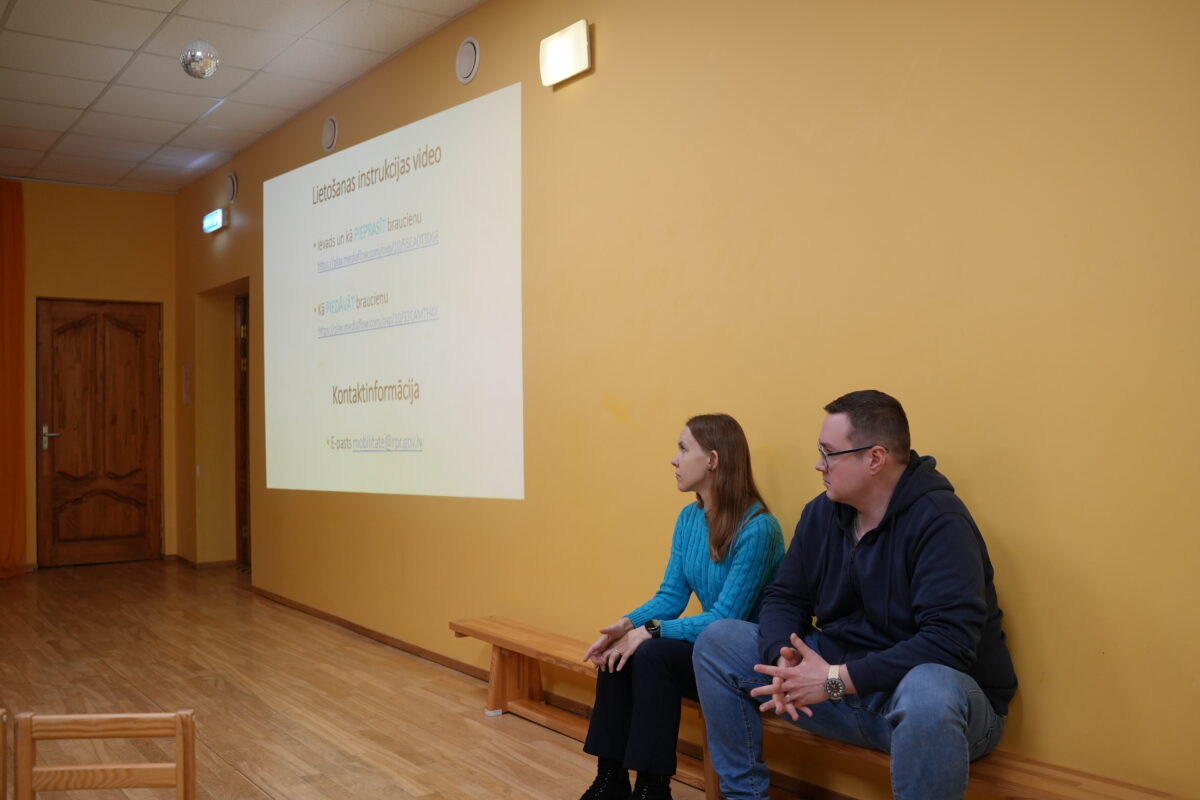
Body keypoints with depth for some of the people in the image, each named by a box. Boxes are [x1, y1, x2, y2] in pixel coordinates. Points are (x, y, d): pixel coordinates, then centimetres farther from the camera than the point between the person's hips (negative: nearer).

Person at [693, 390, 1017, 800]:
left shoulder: (939, 520, -20)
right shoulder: (822, 512, 2)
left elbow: (949, 640, -29)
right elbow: (784, 598, 7)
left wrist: (837, 680, -27)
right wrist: (784, 659, -17)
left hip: (930, 692, -6)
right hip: (837, 677, 7)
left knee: (928, 693, -43)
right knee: (718, 641, -1)